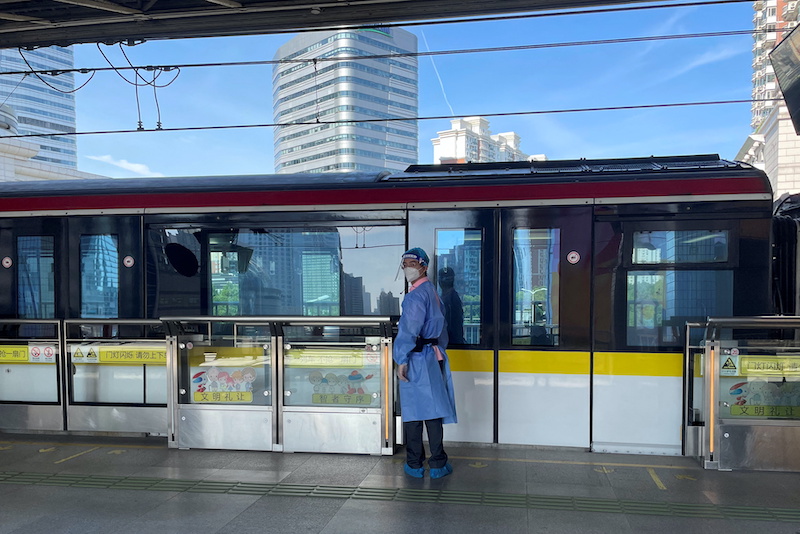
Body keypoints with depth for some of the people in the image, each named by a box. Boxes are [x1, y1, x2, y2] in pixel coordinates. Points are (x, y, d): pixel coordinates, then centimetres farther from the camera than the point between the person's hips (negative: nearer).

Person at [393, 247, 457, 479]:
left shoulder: (416, 295, -14)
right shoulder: (432, 291, 14)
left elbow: (409, 330, -20)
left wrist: (401, 360, -17)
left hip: (416, 359, -8)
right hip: (434, 356, 8)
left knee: (413, 411, 2)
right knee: (433, 410, 9)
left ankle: (414, 465, 11)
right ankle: (438, 464, 14)